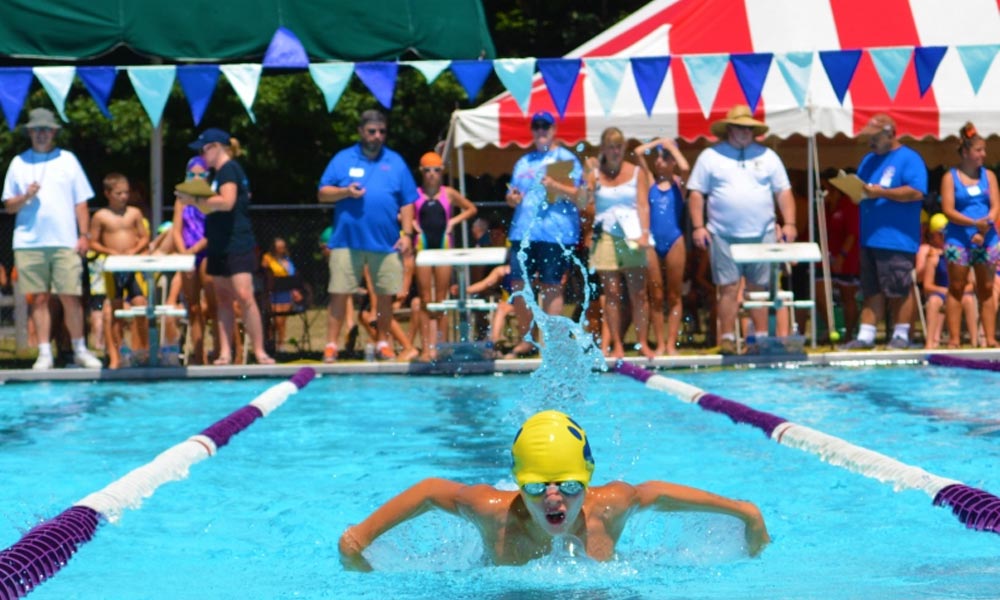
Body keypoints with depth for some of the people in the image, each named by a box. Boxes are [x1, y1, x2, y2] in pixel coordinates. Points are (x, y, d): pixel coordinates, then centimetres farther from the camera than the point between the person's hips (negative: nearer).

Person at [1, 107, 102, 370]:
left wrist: (84, 235, -1)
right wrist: (26, 197, -10)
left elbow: (81, 201, 7)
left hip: (64, 242, -1)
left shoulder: (67, 160, 9)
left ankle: (80, 350, 8)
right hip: (29, 243, 1)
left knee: (71, 297, -2)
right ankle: (44, 353, 7)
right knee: (39, 298, 2)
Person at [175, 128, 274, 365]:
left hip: (237, 245, -10)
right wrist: (193, 199, 5)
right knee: (223, 299, 7)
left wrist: (195, 200, -16)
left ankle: (259, 351, -13)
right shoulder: (216, 173, 18)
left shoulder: (229, 169, -10)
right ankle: (225, 352, 7)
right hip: (219, 246, 10)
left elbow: (226, 202, -23)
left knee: (244, 296, -14)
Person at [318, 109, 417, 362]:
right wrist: (346, 192, -12)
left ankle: (383, 343, 20)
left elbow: (407, 202, 8)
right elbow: (322, 193, 6)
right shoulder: (343, 159, 8)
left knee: (386, 294, 6)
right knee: (339, 293, -4)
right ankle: (331, 344, 0)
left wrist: (407, 233, -1)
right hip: (347, 240, -1)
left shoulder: (395, 162, 10)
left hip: (386, 242, 1)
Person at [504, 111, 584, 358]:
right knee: (518, 284, 2)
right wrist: (511, 198, 2)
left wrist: (554, 186, -20)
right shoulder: (523, 162, 22)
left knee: (551, 287, -4)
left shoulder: (566, 159, 4)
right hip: (523, 230, 6)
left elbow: (579, 196, -4)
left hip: (555, 232, -5)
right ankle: (525, 340, 12)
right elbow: (512, 195, 26)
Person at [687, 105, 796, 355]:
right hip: (724, 237, -2)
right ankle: (727, 338, 1)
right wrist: (698, 227, -6)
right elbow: (696, 194, 3)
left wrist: (789, 224, 0)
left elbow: (783, 192, 10)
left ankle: (761, 336, 9)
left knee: (759, 288, 5)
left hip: (762, 235, 2)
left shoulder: (767, 156, 12)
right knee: (728, 288, -4)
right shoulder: (710, 157, 5)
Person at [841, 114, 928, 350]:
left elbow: (916, 192, -16)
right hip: (869, 237, 7)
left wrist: (881, 192, -19)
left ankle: (901, 335, 6)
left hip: (898, 239, -7)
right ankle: (866, 335, 8)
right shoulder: (869, 160, 20)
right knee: (871, 290, 8)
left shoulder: (908, 159, -4)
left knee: (900, 290, -2)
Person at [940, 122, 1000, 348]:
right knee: (956, 289, -1)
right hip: (958, 240, -3)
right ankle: (954, 339, 0)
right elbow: (948, 210, -8)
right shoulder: (950, 177, 0)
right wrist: (974, 223, -20)